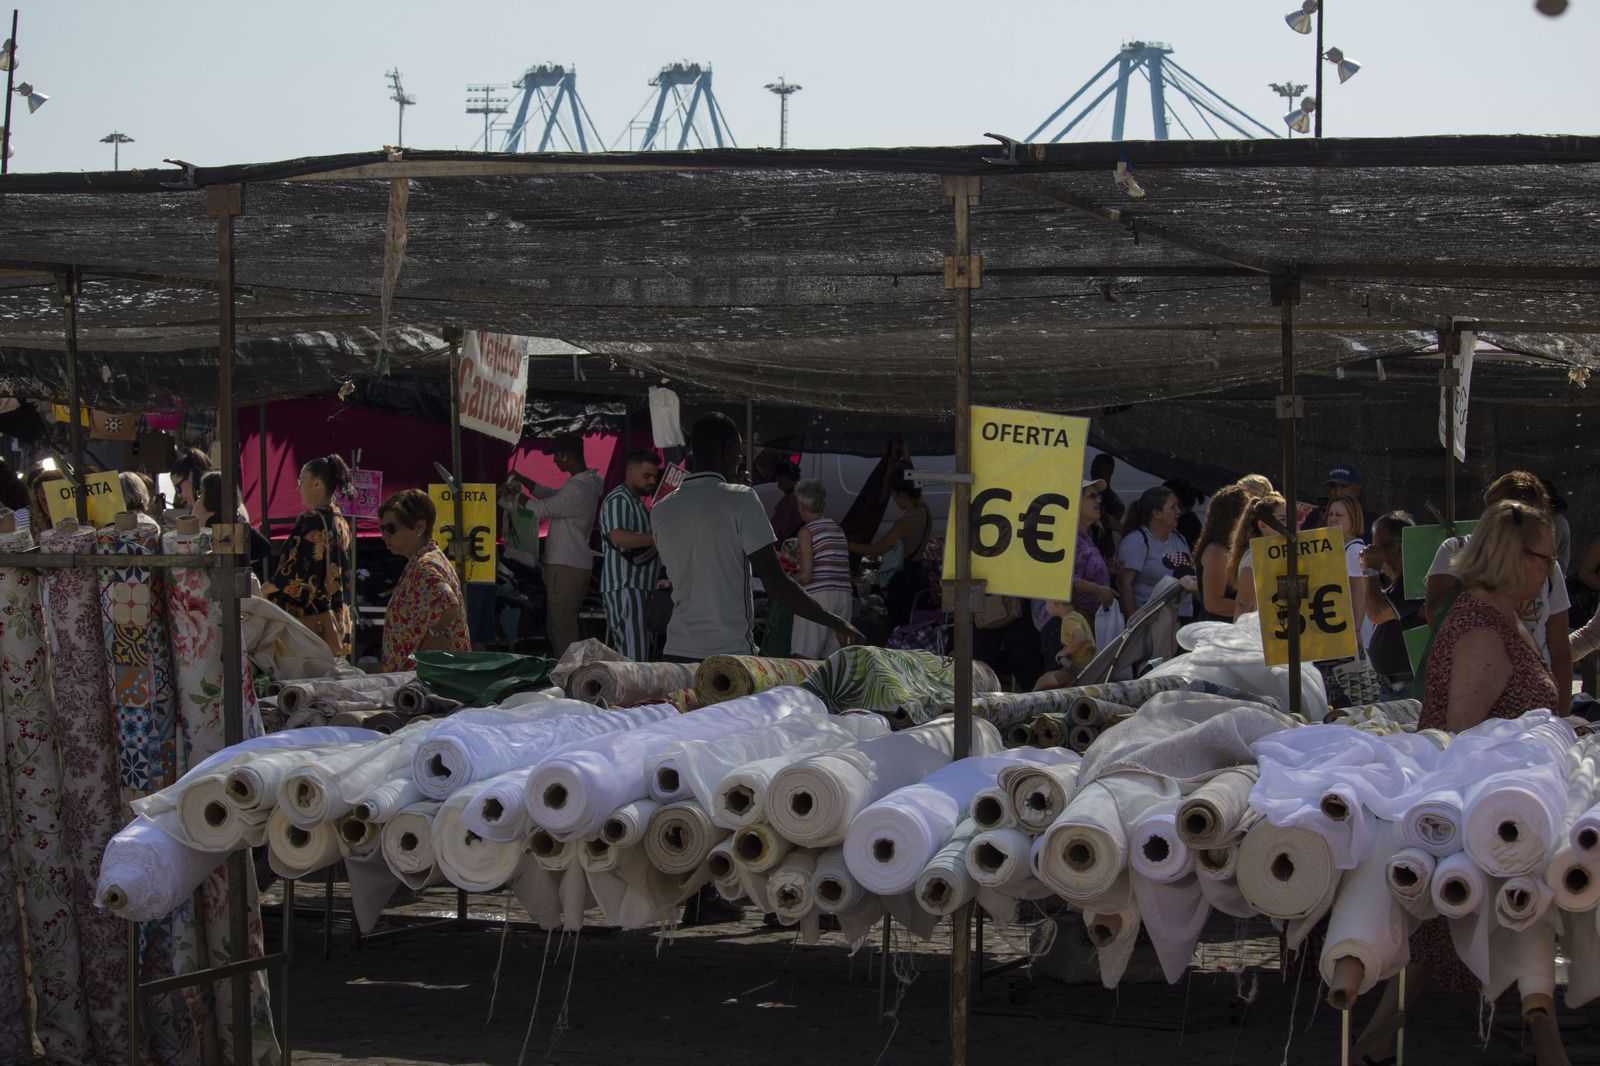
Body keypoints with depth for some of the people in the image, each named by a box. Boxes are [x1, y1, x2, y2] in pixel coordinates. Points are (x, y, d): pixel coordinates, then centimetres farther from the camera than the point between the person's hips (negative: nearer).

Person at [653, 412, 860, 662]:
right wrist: (835, 622, -2)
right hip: (731, 651, -5)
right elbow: (775, 583, -10)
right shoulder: (741, 500, -7)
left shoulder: (661, 512, 8)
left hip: (677, 652, 5)